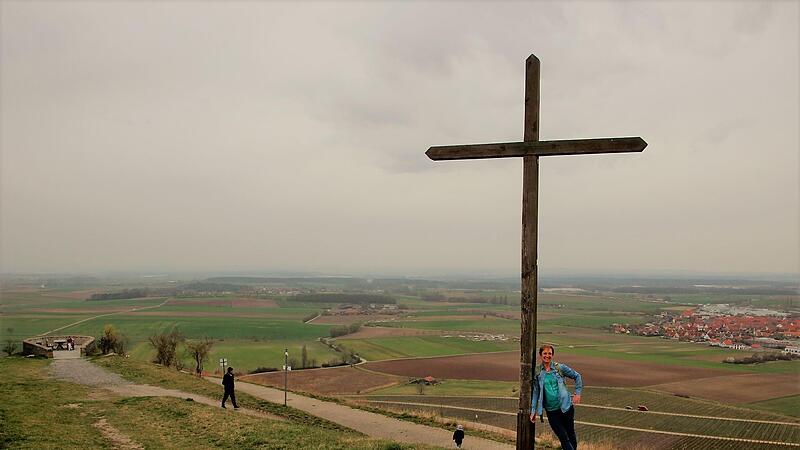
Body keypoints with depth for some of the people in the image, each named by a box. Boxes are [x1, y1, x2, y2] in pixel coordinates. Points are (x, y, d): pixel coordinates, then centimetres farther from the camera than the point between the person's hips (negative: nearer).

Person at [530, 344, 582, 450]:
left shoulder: (560, 368, -3)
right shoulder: (537, 373, 1)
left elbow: (577, 376, 8)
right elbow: (535, 392, 6)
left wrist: (578, 393, 0)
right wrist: (533, 411, 2)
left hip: (566, 407, 0)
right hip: (551, 411, 0)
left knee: (571, 435, 11)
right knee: (564, 438, -2)